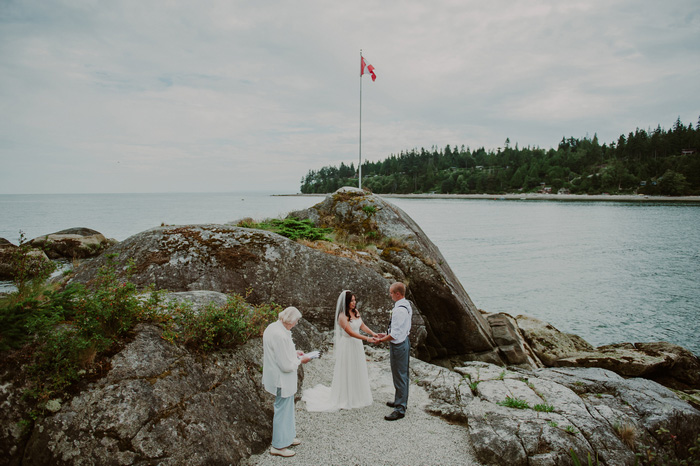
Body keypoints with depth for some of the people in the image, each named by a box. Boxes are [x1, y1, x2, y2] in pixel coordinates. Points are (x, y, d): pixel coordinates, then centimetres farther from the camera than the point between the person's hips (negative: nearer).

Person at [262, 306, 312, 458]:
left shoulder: (272, 327, 0)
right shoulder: (281, 336, -31)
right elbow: (286, 366, -26)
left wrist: (293, 353, 9)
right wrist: (300, 360, -10)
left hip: (276, 376, 10)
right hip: (282, 381, -10)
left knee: (287, 408, 25)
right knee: (283, 410, 7)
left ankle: (287, 436, 42)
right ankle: (278, 446, 23)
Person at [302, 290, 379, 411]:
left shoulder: (356, 312, 3)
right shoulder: (342, 316, -20)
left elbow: (362, 326, 6)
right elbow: (350, 332, -23)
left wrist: (373, 333, -9)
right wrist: (367, 339, -27)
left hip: (357, 344, 7)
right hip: (347, 346, -7)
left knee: (357, 370, 16)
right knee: (346, 372, 4)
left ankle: (356, 396, 32)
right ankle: (345, 398, 19)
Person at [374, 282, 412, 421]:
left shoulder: (399, 310, -27)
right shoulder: (406, 305, 5)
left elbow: (395, 335, -25)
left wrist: (381, 340, -11)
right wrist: (387, 334, 15)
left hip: (398, 345, -10)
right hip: (404, 341, 10)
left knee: (399, 377, -1)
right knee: (403, 375, 21)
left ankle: (400, 409, 9)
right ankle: (400, 401, 36)